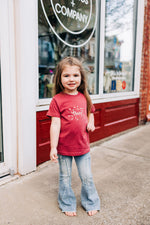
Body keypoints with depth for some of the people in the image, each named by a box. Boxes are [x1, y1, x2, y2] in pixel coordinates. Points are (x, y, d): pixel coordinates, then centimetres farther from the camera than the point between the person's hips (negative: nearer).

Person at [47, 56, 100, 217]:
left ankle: (91, 203, 39)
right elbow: (55, 125, -13)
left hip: (83, 146, 3)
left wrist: (91, 122, -3)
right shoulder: (57, 100, -12)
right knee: (65, 178, 15)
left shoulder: (84, 97, 1)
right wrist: (53, 147, -13)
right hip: (64, 148, -3)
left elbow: (90, 113, 18)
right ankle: (67, 205, 39)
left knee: (87, 177, 15)